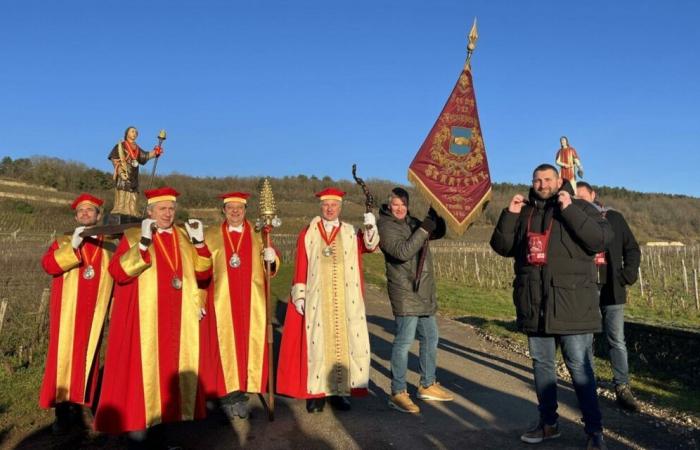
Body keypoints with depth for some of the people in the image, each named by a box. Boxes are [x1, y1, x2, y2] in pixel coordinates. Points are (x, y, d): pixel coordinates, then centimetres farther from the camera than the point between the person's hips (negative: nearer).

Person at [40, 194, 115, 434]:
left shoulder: (110, 247, 12)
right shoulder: (63, 241, 10)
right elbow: (48, 264, -7)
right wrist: (73, 246, -20)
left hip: (93, 312, 0)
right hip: (67, 311, 0)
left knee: (88, 356, 3)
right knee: (64, 355, -1)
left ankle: (80, 406, 12)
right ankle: (64, 410, 6)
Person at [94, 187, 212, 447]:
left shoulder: (184, 237, 11)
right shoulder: (133, 237, 0)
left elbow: (203, 273, 8)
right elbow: (117, 271, -15)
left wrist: (199, 243, -6)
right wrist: (143, 243, -24)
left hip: (178, 318, 4)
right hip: (144, 318, -4)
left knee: (174, 366, 7)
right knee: (142, 367, -3)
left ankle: (171, 413, 18)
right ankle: (136, 421, 6)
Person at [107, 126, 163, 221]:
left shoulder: (137, 149, 20)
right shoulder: (120, 145, 5)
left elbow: (146, 156, 6)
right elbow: (114, 159, -3)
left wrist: (155, 152, -12)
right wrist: (121, 171, -15)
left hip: (133, 177, 6)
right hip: (123, 177, -6)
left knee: (132, 201, 2)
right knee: (122, 199, -13)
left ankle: (131, 220, 2)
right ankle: (120, 220, -16)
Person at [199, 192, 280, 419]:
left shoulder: (257, 236, 9)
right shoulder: (211, 236, 7)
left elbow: (271, 267, 5)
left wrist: (271, 258, -17)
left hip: (251, 302, 1)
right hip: (222, 301, -1)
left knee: (250, 344, 2)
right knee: (225, 344, -2)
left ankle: (241, 391, 13)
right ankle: (228, 394, 8)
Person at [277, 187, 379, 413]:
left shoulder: (351, 233, 7)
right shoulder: (308, 234, 4)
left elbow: (370, 245, -11)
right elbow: (300, 267, 2)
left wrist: (370, 228, -30)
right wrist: (299, 295, -4)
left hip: (345, 302, 1)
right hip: (316, 301, -1)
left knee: (344, 342, 4)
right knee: (316, 344, 1)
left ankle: (340, 390, 14)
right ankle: (315, 392, 9)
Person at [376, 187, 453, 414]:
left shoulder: (412, 222, 15)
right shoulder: (385, 226, -9)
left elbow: (439, 232, 20)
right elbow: (402, 252, -23)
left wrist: (435, 214, 2)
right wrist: (424, 229, -23)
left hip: (424, 292, 9)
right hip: (405, 292, -9)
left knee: (430, 337, 16)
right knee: (405, 340, -10)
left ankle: (428, 385, 29)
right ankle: (398, 393, -3)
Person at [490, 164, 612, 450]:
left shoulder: (580, 207, 0)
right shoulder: (524, 213, 12)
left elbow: (601, 241, -14)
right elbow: (502, 247, 10)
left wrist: (569, 210, -19)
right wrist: (509, 215, -2)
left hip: (571, 305, -5)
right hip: (534, 305, 5)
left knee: (579, 367, -3)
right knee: (541, 364, 13)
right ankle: (548, 423, 27)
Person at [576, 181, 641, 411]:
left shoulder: (613, 218, 5)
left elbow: (632, 249, 9)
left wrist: (627, 277, -2)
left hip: (611, 290, 1)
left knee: (617, 340, 3)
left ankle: (622, 388, 11)